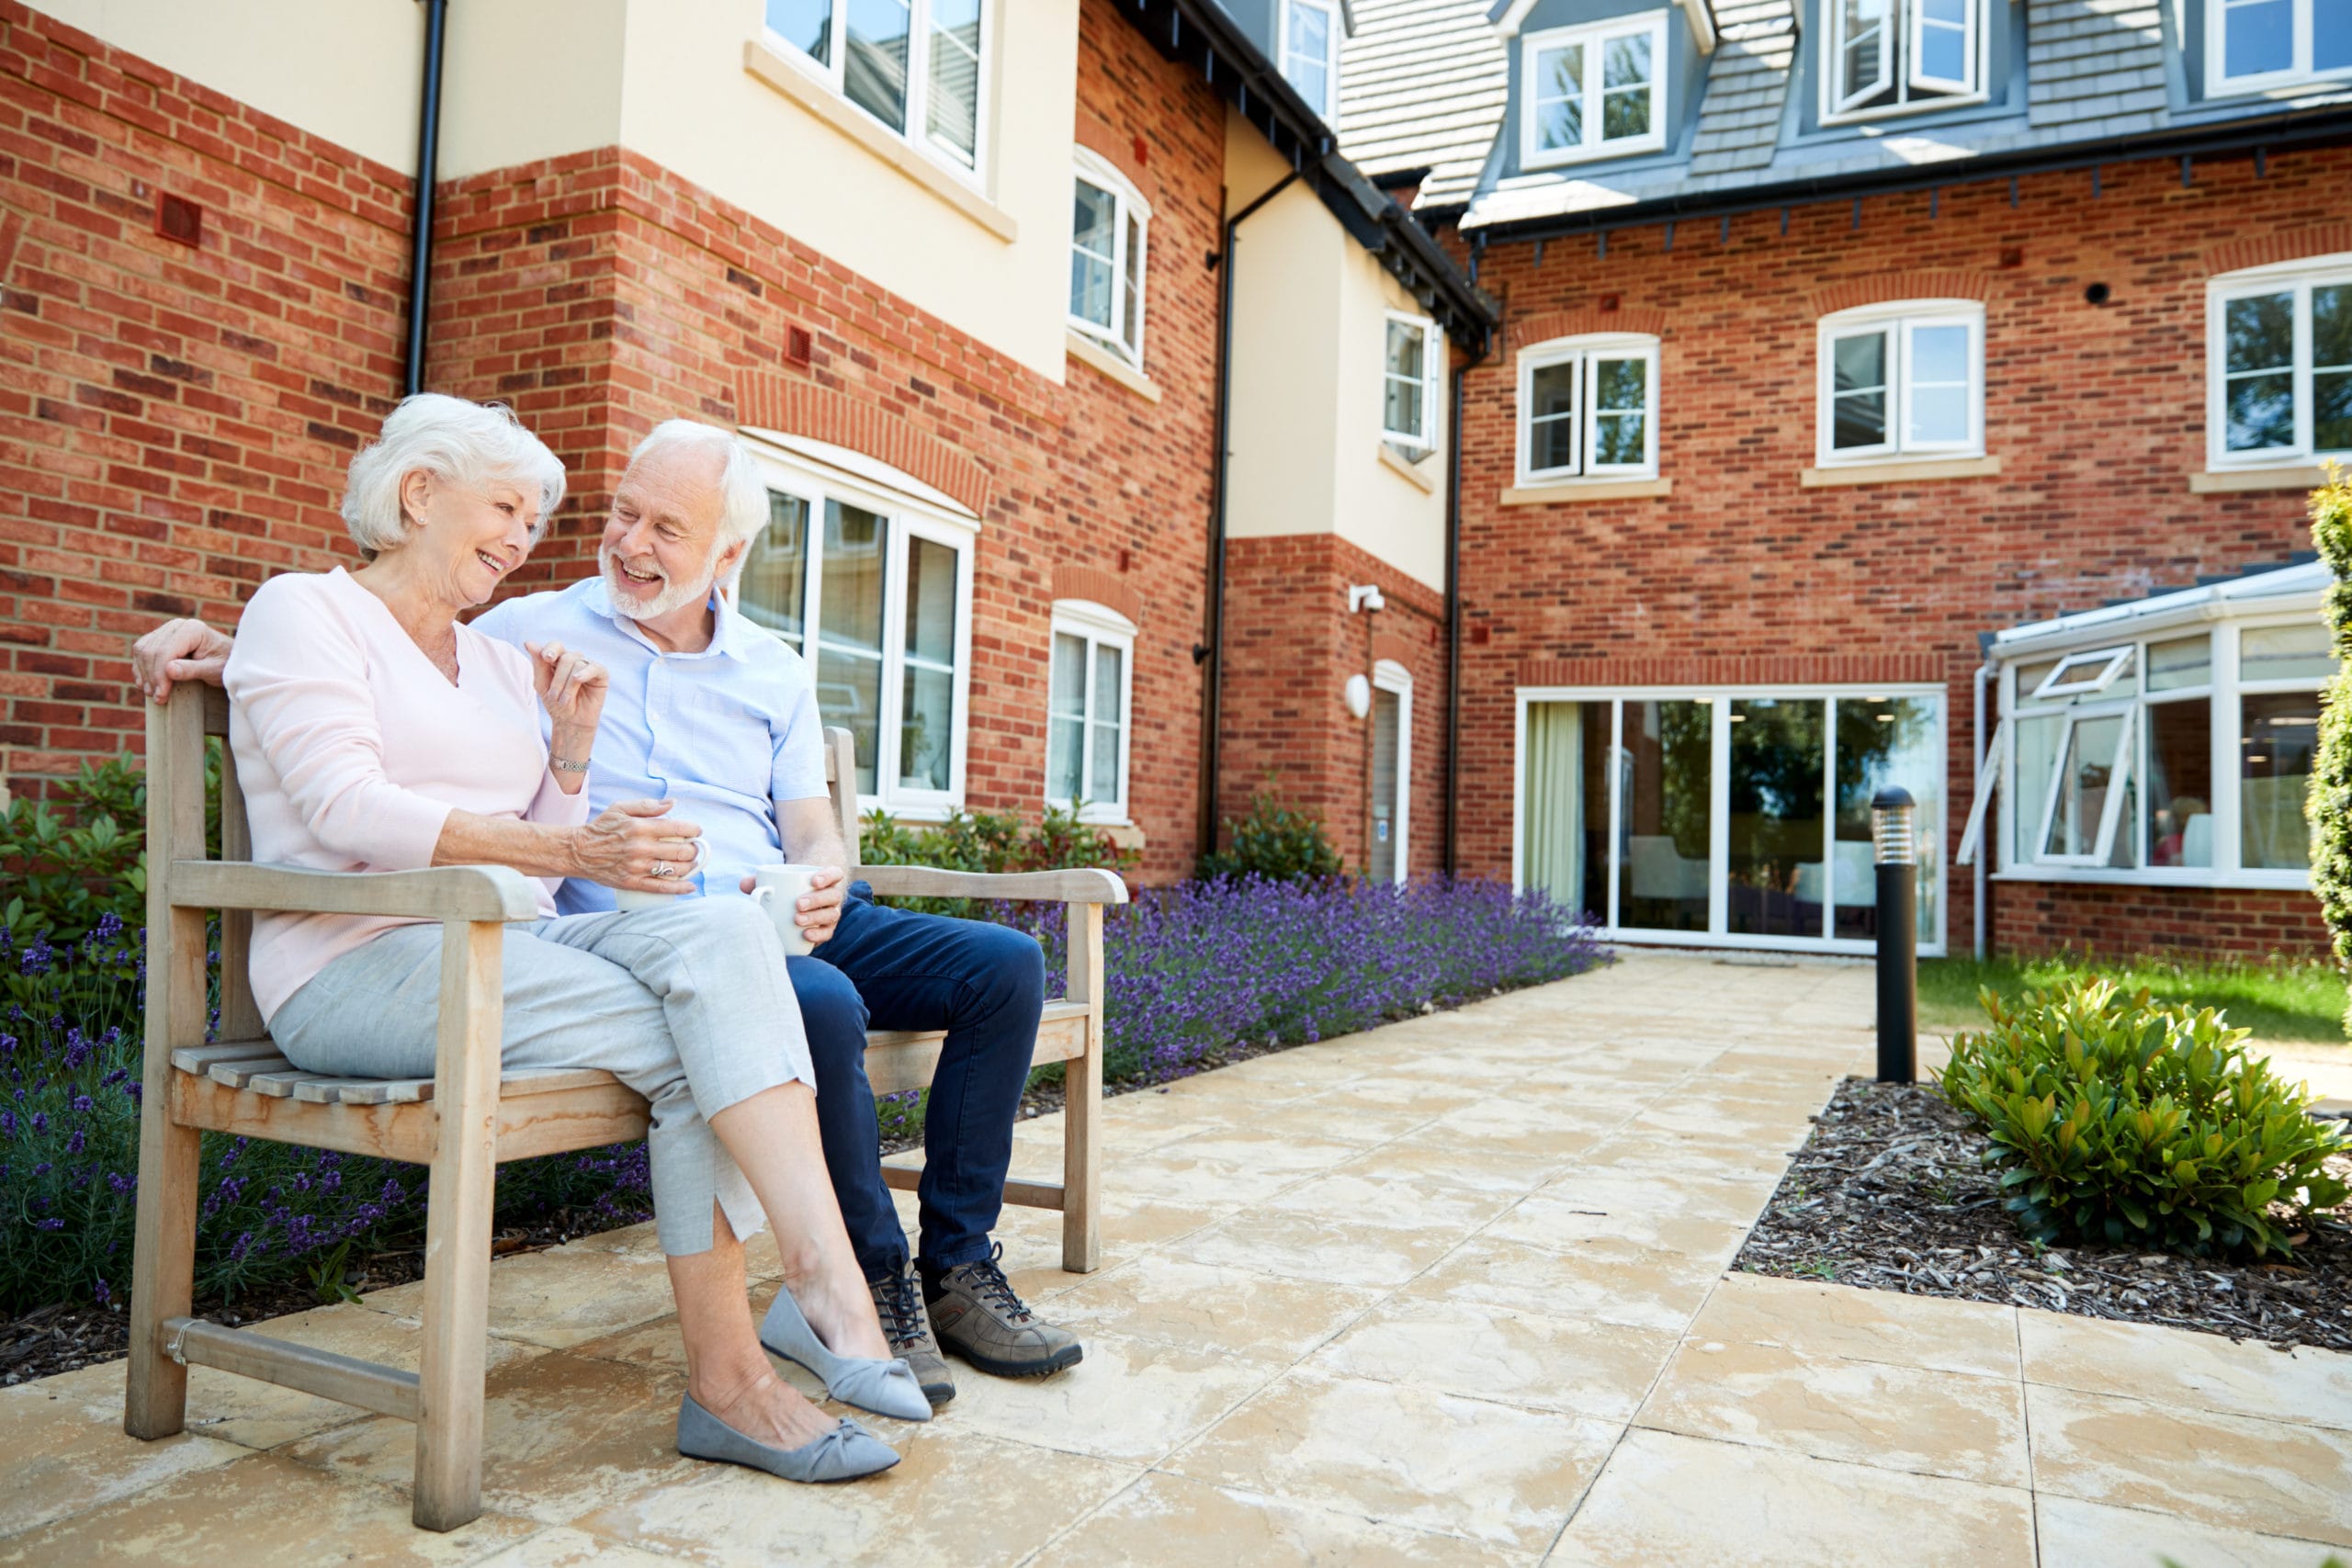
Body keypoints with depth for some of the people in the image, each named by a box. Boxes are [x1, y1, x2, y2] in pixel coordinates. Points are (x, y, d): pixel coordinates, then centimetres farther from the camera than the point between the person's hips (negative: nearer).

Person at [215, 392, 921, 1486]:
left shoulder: (501, 664, 23)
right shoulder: (305, 610, 4)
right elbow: (348, 811, -14)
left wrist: (573, 748, 4)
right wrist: (568, 848, -24)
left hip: (505, 944, 6)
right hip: (359, 964, -5)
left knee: (723, 934, -26)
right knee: (691, 1048, -27)